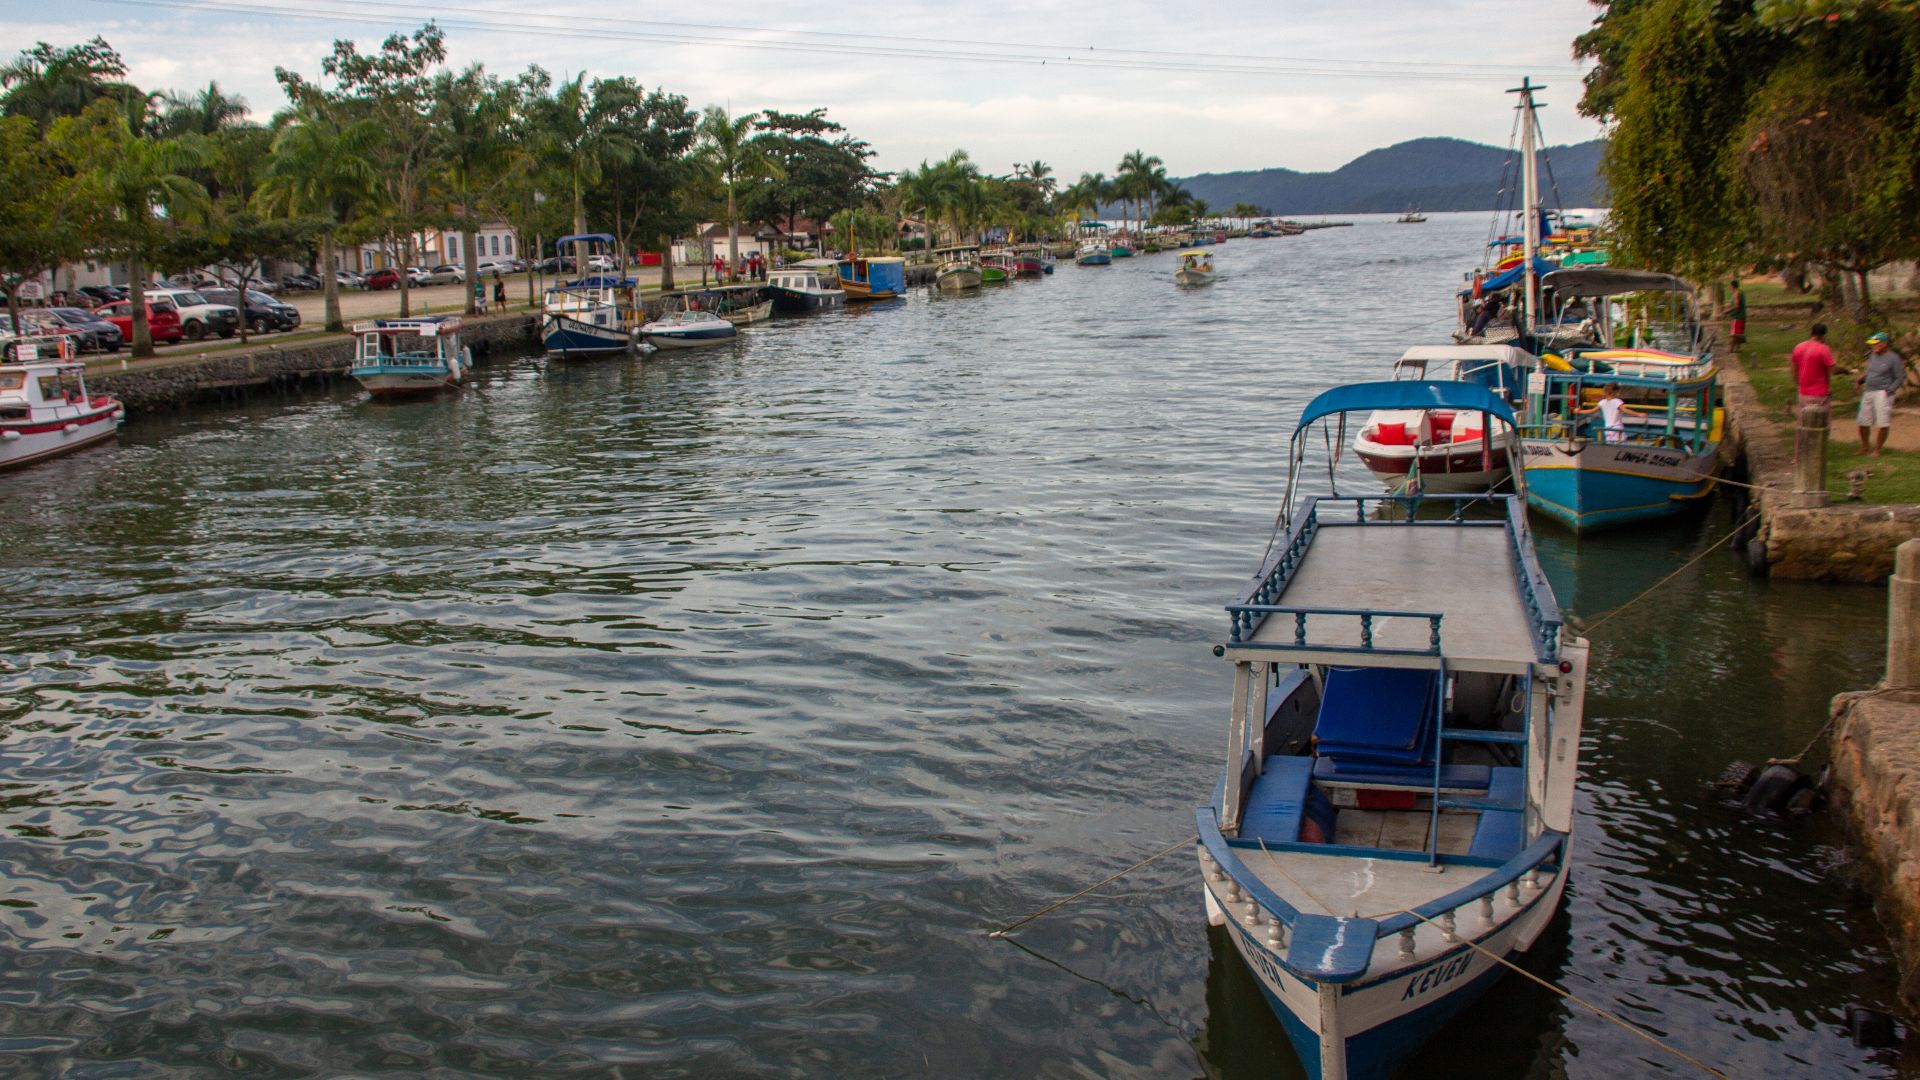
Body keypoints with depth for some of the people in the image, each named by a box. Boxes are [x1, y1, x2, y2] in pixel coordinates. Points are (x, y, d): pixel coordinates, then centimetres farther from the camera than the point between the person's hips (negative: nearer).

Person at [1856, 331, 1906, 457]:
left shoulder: (1893, 358, -8)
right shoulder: (1872, 356, 12)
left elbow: (1900, 379, -6)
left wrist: (1889, 391, -15)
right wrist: (1860, 380, 5)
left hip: (1883, 393, -7)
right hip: (1867, 392, 7)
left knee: (1882, 424, -5)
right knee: (1863, 422, 8)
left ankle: (1877, 450, 5)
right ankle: (1864, 447, 24)